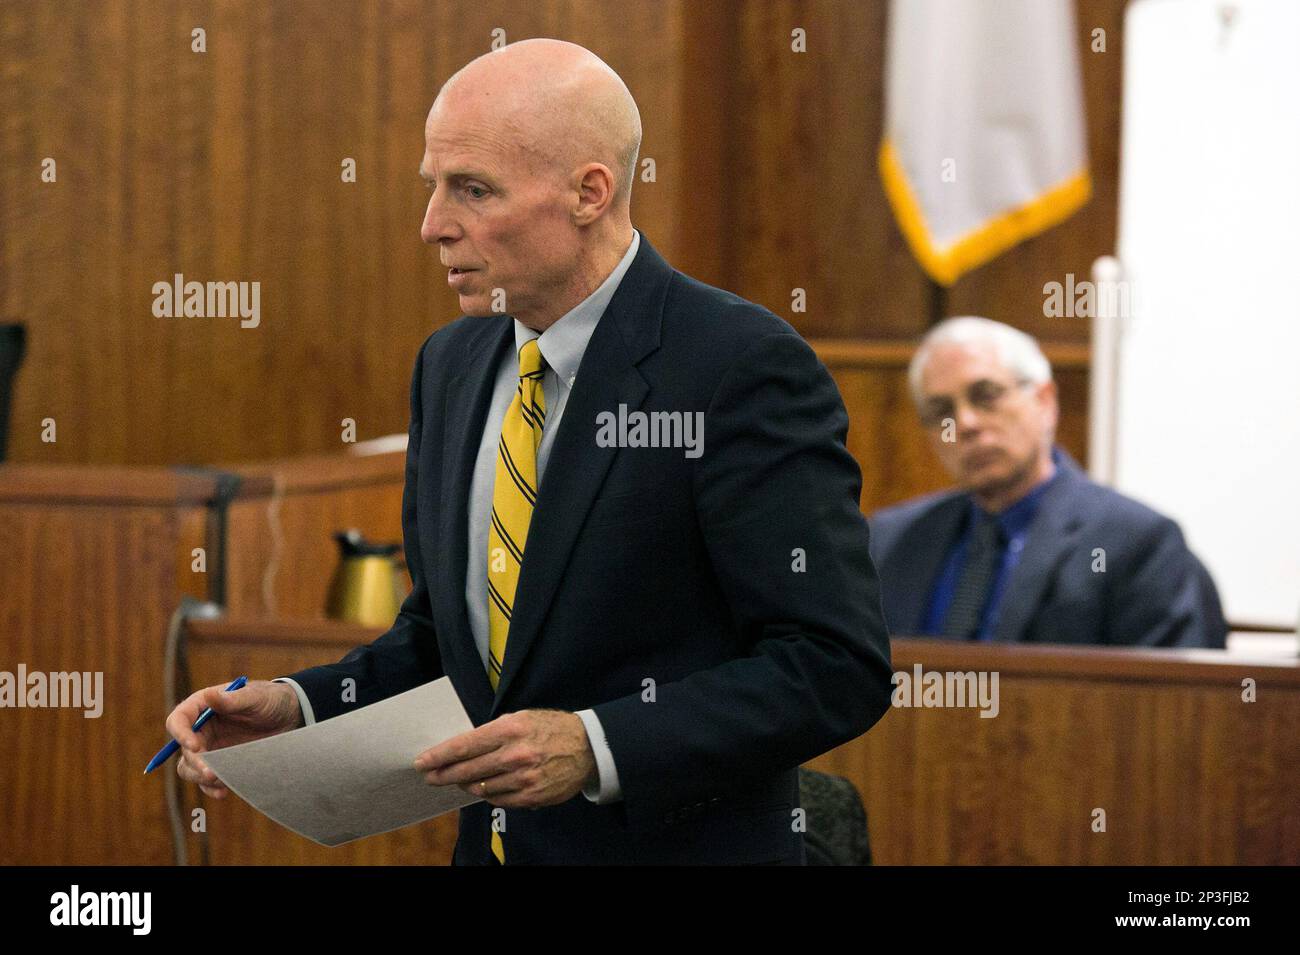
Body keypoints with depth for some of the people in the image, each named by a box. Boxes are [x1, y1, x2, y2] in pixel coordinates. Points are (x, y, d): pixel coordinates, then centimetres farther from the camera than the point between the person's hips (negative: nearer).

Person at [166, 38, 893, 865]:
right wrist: (296, 707, -4)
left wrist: (596, 746, -27)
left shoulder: (744, 369, -16)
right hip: (489, 842, 6)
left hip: (675, 843, -6)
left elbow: (837, 666, -19)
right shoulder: (451, 364, 5)